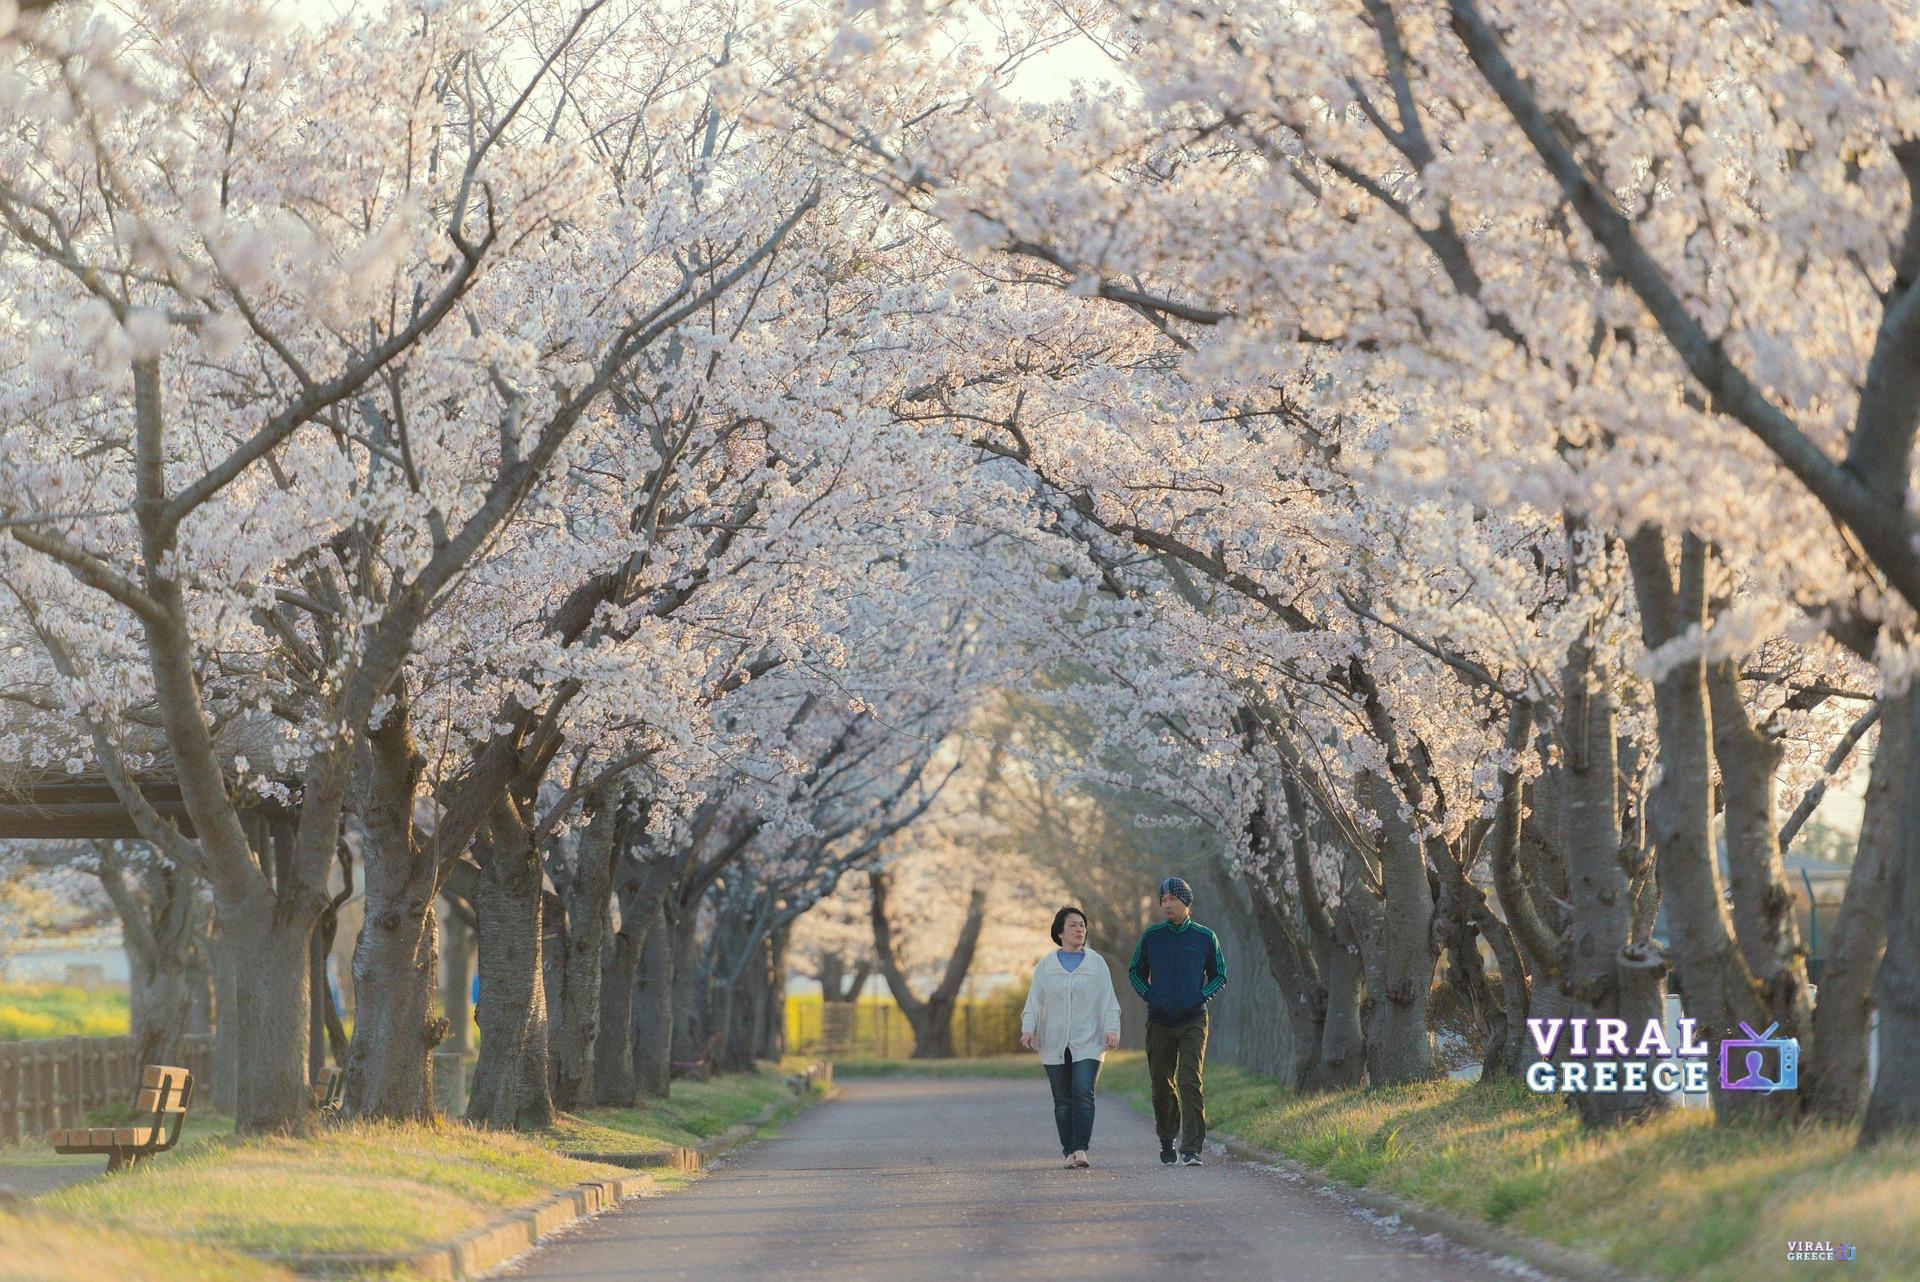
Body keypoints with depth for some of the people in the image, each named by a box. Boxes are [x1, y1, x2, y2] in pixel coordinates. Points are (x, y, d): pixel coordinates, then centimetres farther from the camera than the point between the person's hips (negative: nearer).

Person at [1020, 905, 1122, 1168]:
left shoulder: (1096, 963, 6)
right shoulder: (1045, 966, 8)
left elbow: (1108, 1001, 2)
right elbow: (1034, 1002, 4)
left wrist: (1111, 1029, -13)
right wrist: (1028, 1029, -12)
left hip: (1087, 1043, -1)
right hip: (1055, 1045, 2)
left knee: (1083, 1094, -16)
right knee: (1063, 1100, 2)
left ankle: (1081, 1149, -20)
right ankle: (1069, 1152, 7)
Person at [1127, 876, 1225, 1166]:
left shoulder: (1205, 938, 0)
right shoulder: (1151, 936, 2)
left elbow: (1219, 976, 12)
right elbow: (1136, 972, 15)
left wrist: (1202, 997, -4)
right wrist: (1149, 997, -1)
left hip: (1193, 1022, -2)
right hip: (1159, 1022, 2)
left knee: (1190, 1082, -15)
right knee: (1162, 1085, 8)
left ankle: (1191, 1150, -18)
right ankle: (1167, 1139, 31)